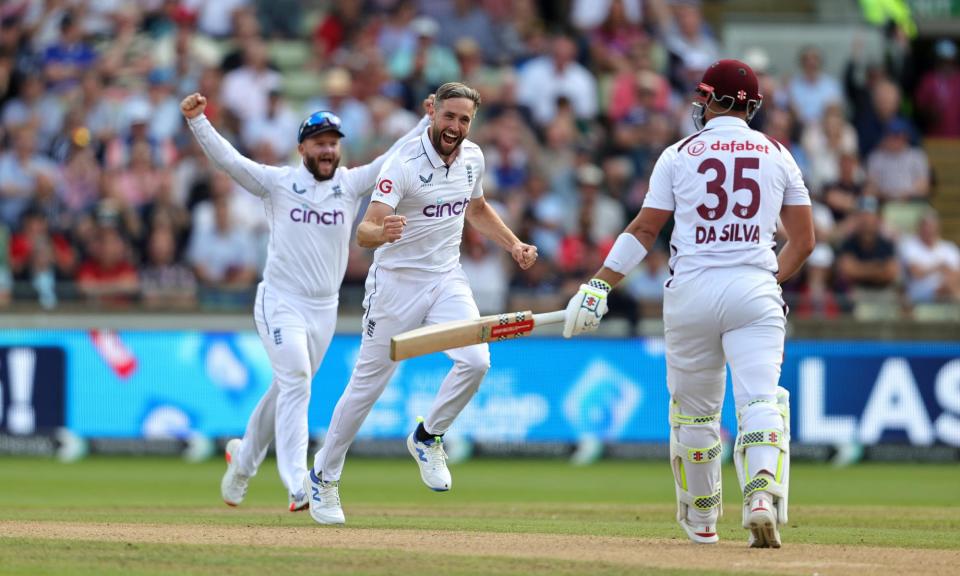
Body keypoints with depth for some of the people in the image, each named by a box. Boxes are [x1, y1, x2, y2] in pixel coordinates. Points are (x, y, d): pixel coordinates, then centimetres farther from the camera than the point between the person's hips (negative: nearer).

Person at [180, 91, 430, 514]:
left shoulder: (352, 184, 5)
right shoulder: (278, 182, -3)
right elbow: (227, 160, -11)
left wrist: (429, 122, -15)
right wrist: (197, 121, -26)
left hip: (325, 310, 4)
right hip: (280, 302, -4)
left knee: (287, 390, 15)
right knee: (295, 386, -17)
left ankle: (244, 458, 38)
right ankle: (298, 487, -22)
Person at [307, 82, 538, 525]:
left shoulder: (473, 157, 0)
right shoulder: (404, 163, -20)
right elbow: (364, 231, -28)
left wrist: (514, 245, 10)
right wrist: (382, 233, -51)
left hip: (447, 280, 5)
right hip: (397, 281, -5)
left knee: (475, 360, -19)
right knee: (369, 381, 2)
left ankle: (427, 439, 5)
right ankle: (324, 477, 18)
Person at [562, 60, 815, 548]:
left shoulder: (680, 155, 5)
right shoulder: (777, 155, 9)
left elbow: (645, 228, 0)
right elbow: (804, 240, 10)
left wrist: (599, 285, 2)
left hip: (691, 291, 0)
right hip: (754, 292, 0)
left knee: (694, 411, 14)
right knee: (760, 401, -9)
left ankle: (700, 521, 26)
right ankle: (763, 493, -35)